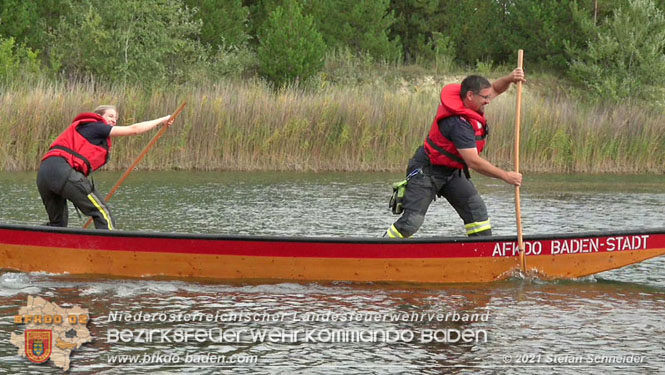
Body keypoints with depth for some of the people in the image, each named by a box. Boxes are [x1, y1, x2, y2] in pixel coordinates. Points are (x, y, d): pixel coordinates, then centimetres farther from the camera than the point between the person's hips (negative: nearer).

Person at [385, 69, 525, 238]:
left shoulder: (468, 102, -5)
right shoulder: (458, 123, -32)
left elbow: (496, 88, 13)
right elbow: (473, 162, -34)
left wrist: (510, 78, -11)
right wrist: (506, 176, -29)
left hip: (452, 173, 9)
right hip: (426, 171, -9)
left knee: (476, 209, -1)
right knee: (412, 221, -12)